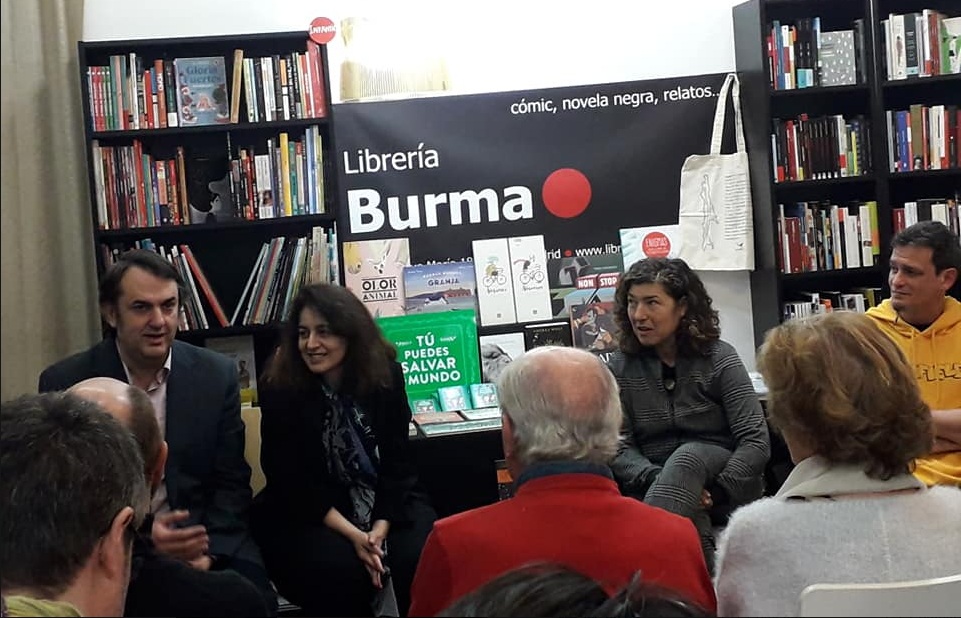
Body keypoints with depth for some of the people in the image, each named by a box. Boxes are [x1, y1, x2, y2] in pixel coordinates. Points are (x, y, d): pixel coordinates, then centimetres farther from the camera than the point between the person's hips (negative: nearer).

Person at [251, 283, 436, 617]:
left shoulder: (386, 376, -6)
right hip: (304, 513, -2)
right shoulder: (279, 390, -12)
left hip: (387, 503, 2)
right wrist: (353, 534, -23)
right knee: (339, 568, -31)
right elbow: (290, 481, -12)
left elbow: (397, 460, -4)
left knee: (422, 559, -25)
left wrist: (381, 527, -20)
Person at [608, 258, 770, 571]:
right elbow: (619, 445, -5)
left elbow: (756, 440, -9)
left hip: (721, 471, -2)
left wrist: (716, 493, -22)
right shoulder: (620, 367, 3)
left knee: (687, 457, -37)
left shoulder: (719, 358, -3)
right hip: (651, 482, 2)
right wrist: (656, 481, -25)